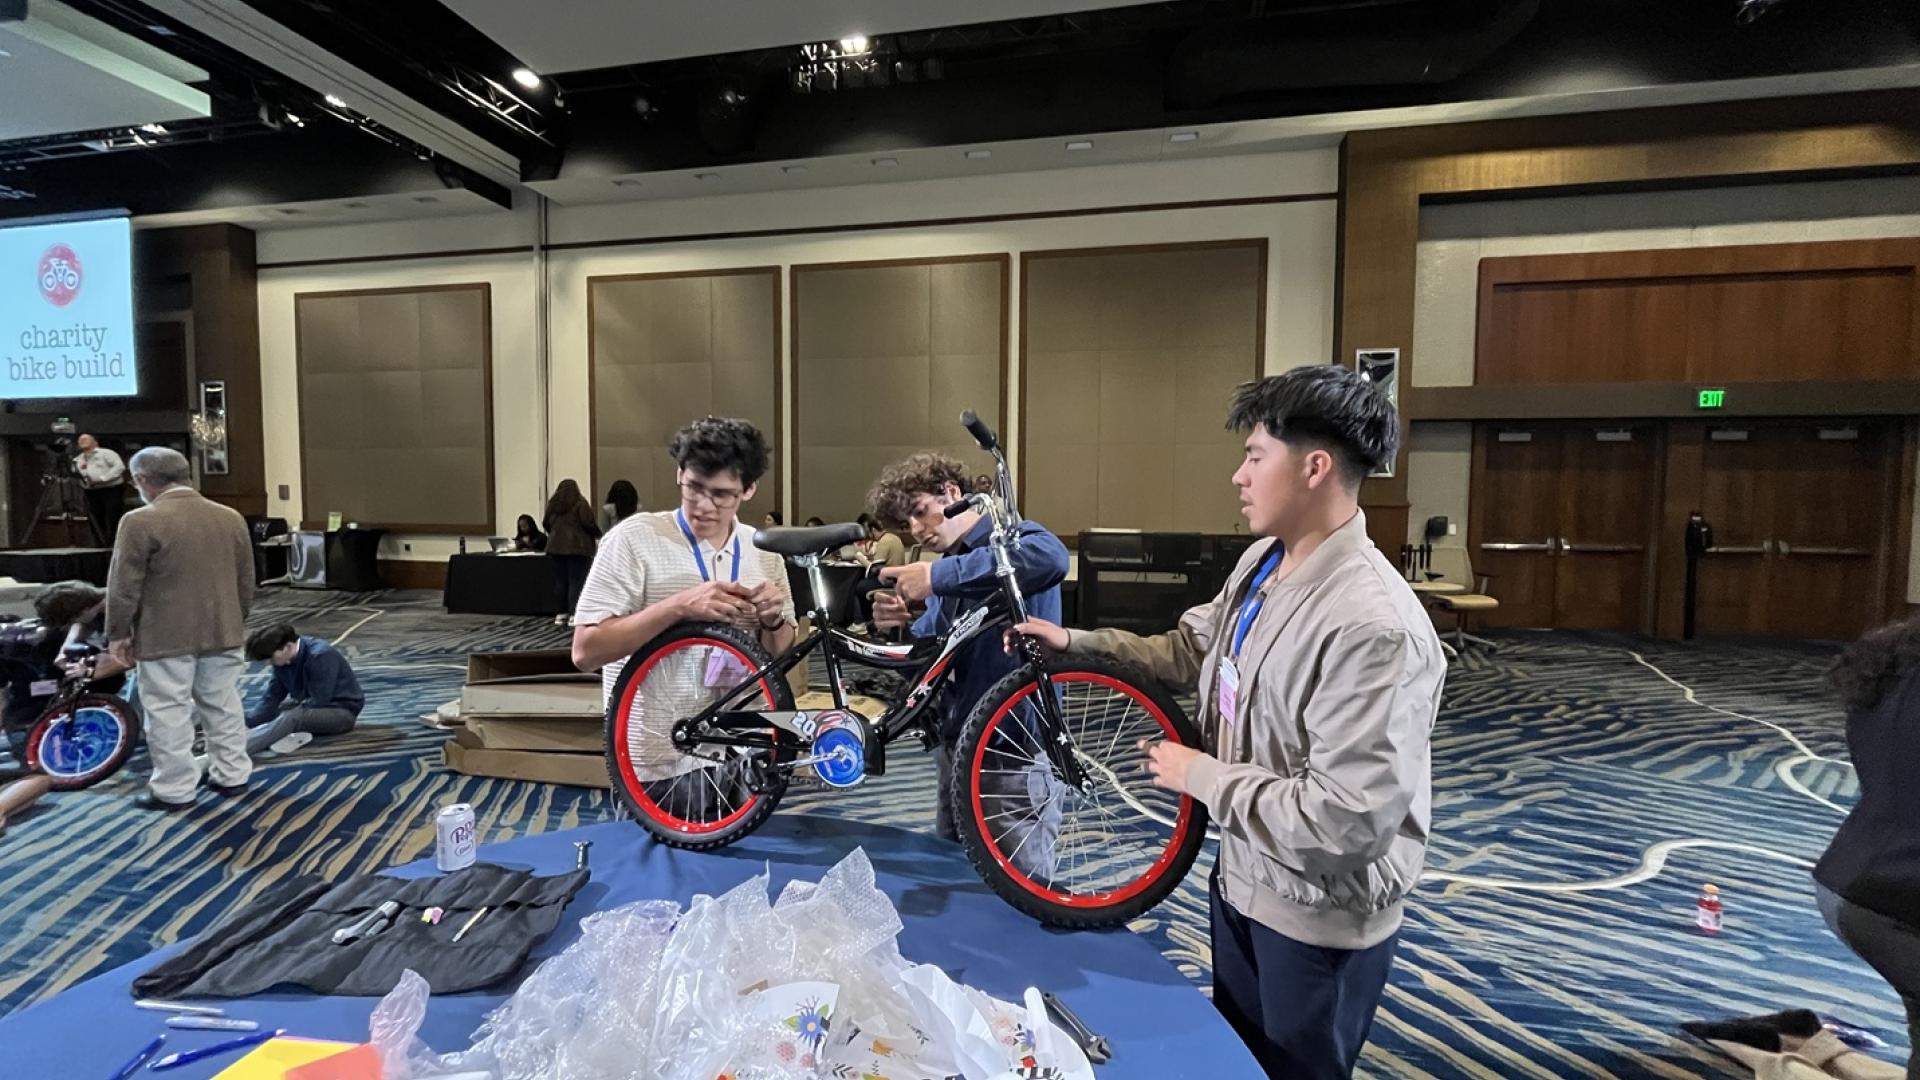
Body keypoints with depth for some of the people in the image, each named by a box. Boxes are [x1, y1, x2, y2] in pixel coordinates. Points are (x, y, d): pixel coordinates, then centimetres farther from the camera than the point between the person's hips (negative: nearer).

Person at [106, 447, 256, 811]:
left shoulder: (141, 522, -13)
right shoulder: (232, 518, 4)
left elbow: (124, 587, -9)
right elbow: (246, 583, 11)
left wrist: (119, 634, 2)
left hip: (165, 638, -5)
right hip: (223, 634, 5)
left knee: (169, 714, 3)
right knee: (222, 706, 14)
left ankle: (175, 790, 10)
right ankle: (232, 775, 21)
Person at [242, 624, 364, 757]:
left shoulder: (320, 656, -24)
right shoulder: (282, 660, -1)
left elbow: (319, 702, -23)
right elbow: (272, 698, -2)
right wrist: (247, 722, -15)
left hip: (342, 711, -10)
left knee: (291, 717, -34)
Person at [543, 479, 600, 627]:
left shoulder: (552, 504, 11)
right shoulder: (579, 503, -5)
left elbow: (546, 524, 18)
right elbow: (589, 524, -11)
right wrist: (597, 535, 5)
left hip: (556, 546, 5)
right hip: (577, 546, -5)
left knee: (560, 581, 10)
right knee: (576, 581, -5)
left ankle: (562, 613, 14)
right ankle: (574, 615, -9)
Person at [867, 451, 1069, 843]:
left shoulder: (1013, 538, -10)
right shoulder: (951, 562, 13)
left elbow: (1051, 557, -37)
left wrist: (938, 575, -35)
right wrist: (900, 627, -12)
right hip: (959, 745, 8)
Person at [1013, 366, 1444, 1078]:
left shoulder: (1372, 626, -33)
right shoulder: (1261, 563, -3)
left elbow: (1348, 818, -33)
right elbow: (1191, 651, 11)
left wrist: (1201, 776, -22)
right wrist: (1077, 641, 3)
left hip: (1319, 918, -8)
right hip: (1242, 876, 8)